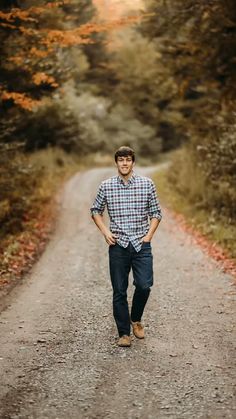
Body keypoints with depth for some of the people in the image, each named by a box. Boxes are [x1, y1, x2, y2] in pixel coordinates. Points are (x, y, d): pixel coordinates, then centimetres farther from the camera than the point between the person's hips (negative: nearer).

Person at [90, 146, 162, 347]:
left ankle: (136, 319, 19)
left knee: (144, 286, -10)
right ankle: (124, 333, 14)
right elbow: (96, 210, 14)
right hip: (118, 245, 1)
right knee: (119, 291, 3)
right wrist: (105, 231, 1)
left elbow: (156, 212, 8)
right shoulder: (106, 186, 2)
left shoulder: (147, 184, 1)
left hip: (142, 245, 0)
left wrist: (149, 235, -2)